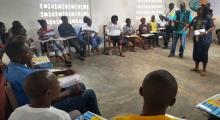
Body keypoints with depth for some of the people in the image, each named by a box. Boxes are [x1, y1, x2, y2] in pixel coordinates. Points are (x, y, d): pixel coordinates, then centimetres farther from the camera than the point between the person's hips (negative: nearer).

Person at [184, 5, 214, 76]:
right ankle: (196, 67, 30)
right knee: (195, 53, 12)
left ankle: (204, 70, 12)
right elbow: (190, 24, 20)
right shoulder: (196, 18, 7)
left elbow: (212, 28, -19)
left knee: (203, 54, -1)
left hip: (205, 40, -6)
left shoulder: (208, 19, -10)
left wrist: (205, 32, -34)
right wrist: (186, 27, 0)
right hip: (196, 39, 6)